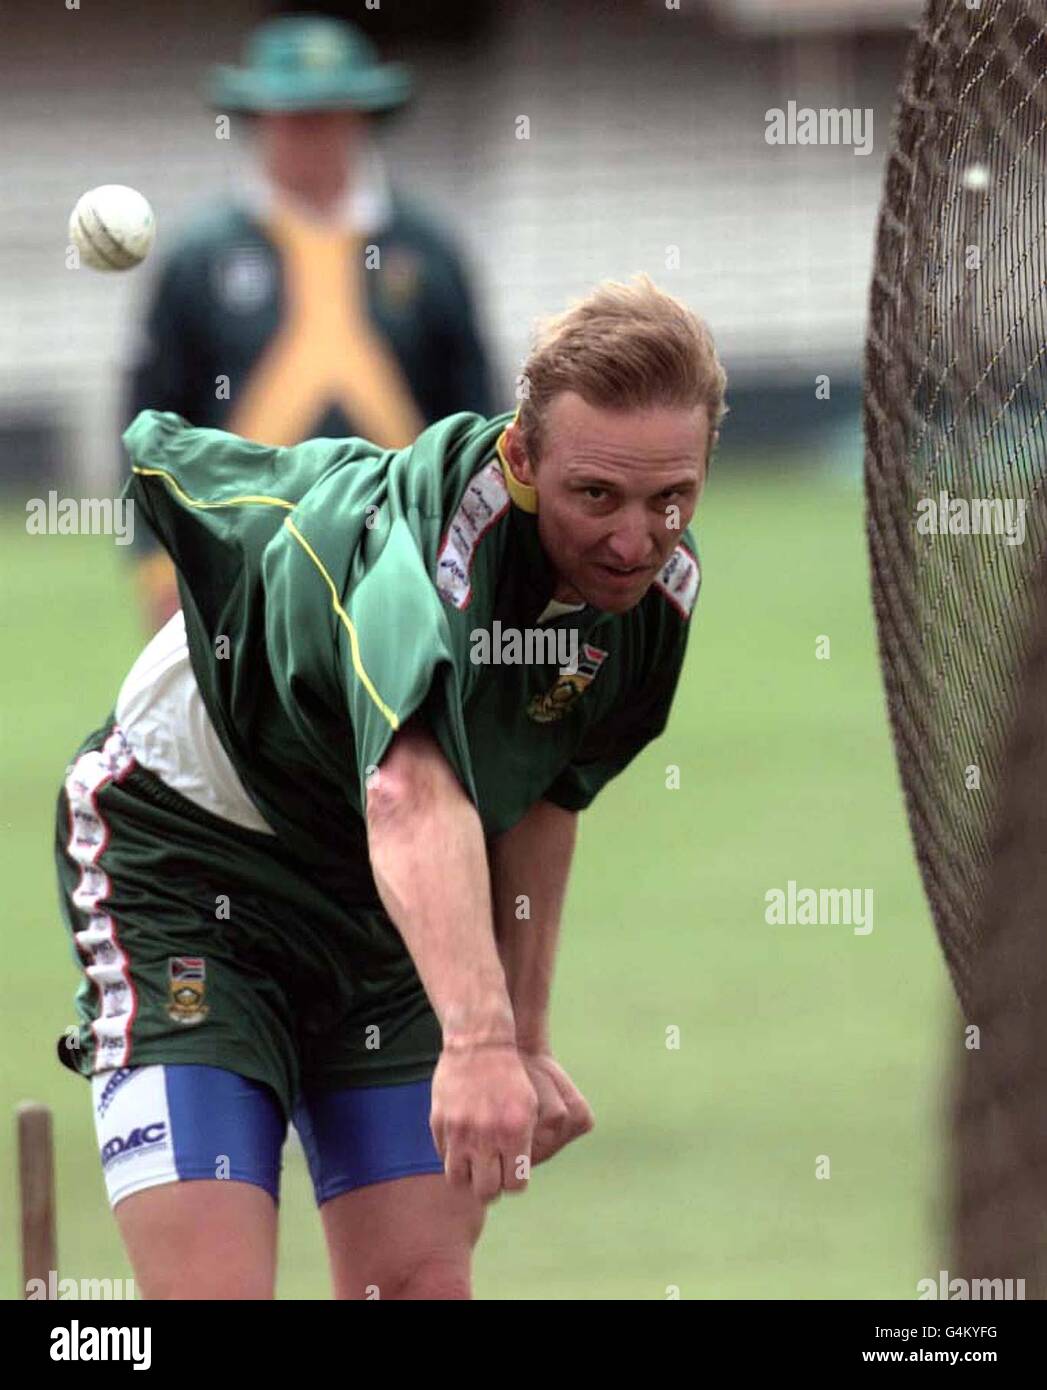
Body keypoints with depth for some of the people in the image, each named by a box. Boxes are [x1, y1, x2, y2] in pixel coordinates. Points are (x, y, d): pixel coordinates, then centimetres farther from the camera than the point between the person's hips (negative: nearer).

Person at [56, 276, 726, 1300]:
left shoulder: (660, 584, -10)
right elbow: (412, 793, -51)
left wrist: (527, 1041, 6)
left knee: (424, 1285, -5)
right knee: (214, 1290, -21)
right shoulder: (434, 524, -35)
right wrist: (479, 1038, -65)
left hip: (393, 915, 7)